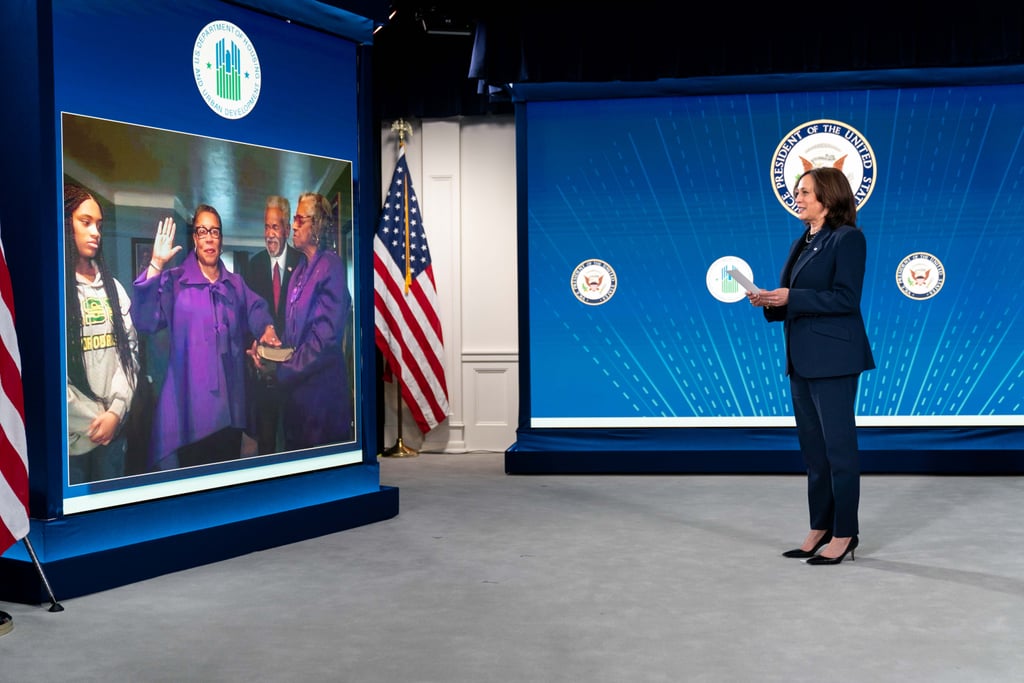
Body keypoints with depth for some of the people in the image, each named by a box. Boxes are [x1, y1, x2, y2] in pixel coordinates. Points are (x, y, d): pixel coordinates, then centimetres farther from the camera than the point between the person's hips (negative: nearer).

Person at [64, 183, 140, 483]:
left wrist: (116, 410, -5)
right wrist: (90, 422, -10)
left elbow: (129, 347, 8)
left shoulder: (112, 286, 14)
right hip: (70, 436, -5)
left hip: (113, 427, 5)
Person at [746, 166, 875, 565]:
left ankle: (844, 534, 7)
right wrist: (770, 302, -1)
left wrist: (790, 298, -20)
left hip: (833, 360, -9)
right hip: (802, 360, 9)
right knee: (812, 448, 12)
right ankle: (820, 529, 20)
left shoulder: (847, 238, -9)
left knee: (839, 446, -1)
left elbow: (845, 299, -18)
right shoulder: (803, 242, 16)